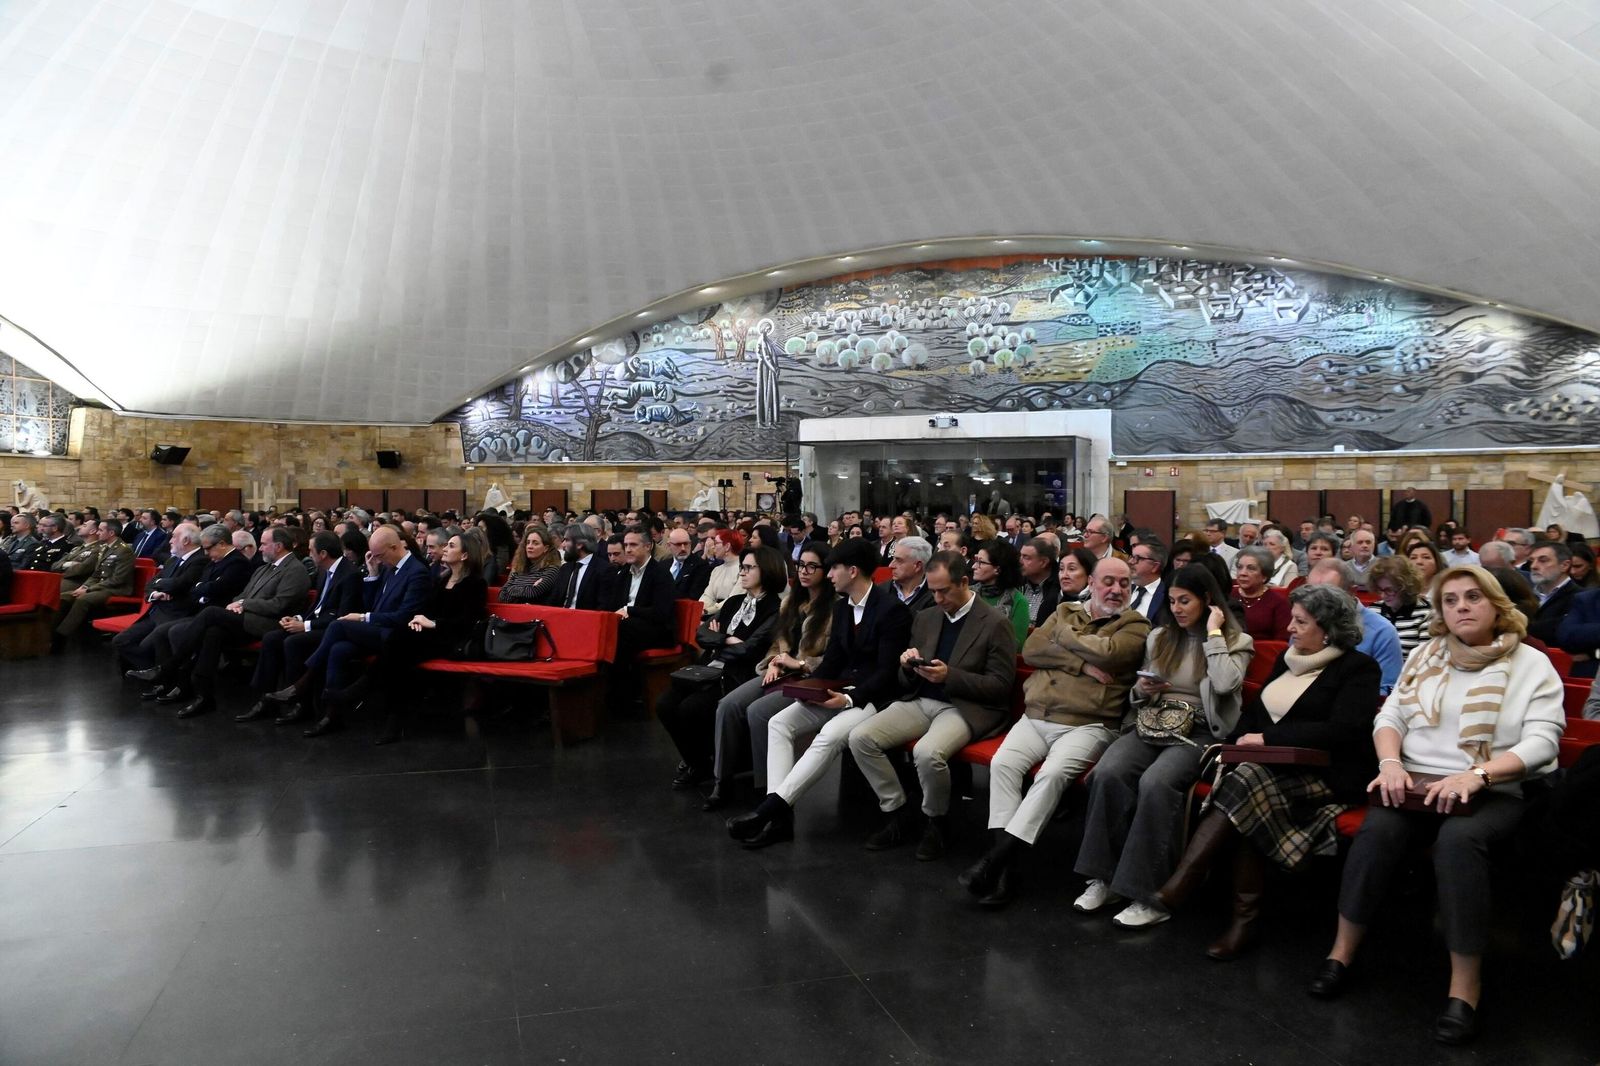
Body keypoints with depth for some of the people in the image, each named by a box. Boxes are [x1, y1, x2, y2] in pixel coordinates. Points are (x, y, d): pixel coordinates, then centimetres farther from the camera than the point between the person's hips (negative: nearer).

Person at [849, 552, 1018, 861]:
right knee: (860, 737, -15)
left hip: (966, 708, -6)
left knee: (927, 752, -35)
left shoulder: (995, 623, -6)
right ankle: (897, 814, 2)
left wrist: (949, 676, -20)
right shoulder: (925, 618, 12)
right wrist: (909, 667, -7)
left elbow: (1001, 686, -9)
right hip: (920, 701, 6)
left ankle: (936, 822, -5)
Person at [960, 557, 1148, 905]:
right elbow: (1031, 650, 4)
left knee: (1053, 773, -30)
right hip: (1035, 718, 4)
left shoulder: (1136, 625, 6)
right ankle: (1004, 863, -21)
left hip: (1088, 725, -4)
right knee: (1003, 763, -22)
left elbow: (1106, 653, -15)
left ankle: (996, 858, -26)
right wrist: (1079, 663, -8)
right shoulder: (1065, 612, 19)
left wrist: (1063, 635, 1)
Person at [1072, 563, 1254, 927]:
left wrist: (1213, 633, -8)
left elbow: (1225, 684, -16)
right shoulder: (1159, 638, 19)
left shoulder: (1235, 641, 7)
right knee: (1107, 773, -28)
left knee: (1155, 782, -34)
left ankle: (1149, 895, -27)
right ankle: (1103, 876, -19)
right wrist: (1141, 691, 2)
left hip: (1199, 732, -4)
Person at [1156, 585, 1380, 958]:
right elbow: (1256, 709, 19)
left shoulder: (1358, 668, -2)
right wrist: (1236, 744, -2)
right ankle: (1244, 921, -25)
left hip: (1326, 775, -6)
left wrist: (1267, 739, -17)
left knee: (1250, 783, -32)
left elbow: (1343, 731, -16)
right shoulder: (1287, 659, 19)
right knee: (1250, 808, -28)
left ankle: (1180, 885, -31)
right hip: (1271, 767, 6)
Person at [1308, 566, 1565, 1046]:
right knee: (1378, 828, -30)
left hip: (1494, 791, -2)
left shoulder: (1533, 665, 4)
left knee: (1459, 839, -36)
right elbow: (1390, 715, 10)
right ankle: (1342, 951, -17)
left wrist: (1476, 775, -22)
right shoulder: (1425, 655, 14)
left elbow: (1542, 742, -7)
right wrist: (1390, 762, -11)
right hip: (1416, 782, 3)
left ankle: (1465, 984, -25)